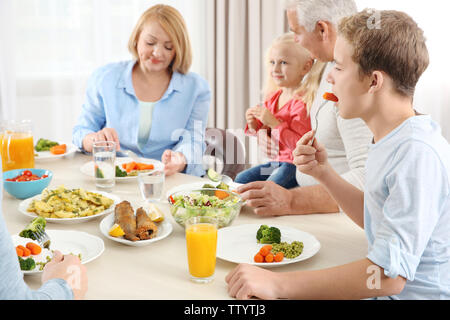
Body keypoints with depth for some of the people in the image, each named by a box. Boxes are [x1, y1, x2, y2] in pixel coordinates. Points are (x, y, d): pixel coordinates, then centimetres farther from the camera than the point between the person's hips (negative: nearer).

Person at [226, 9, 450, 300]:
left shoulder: (418, 152, -24)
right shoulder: (390, 142, 5)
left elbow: (389, 276, -27)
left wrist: (278, 283, -25)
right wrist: (325, 173, 1)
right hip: (384, 291, 8)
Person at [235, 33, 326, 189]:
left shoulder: (302, 102, -18)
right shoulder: (274, 97, 8)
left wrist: (274, 123, -27)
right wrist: (254, 125, -2)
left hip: (295, 164, -9)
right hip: (276, 161, 9)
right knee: (240, 180, 5)